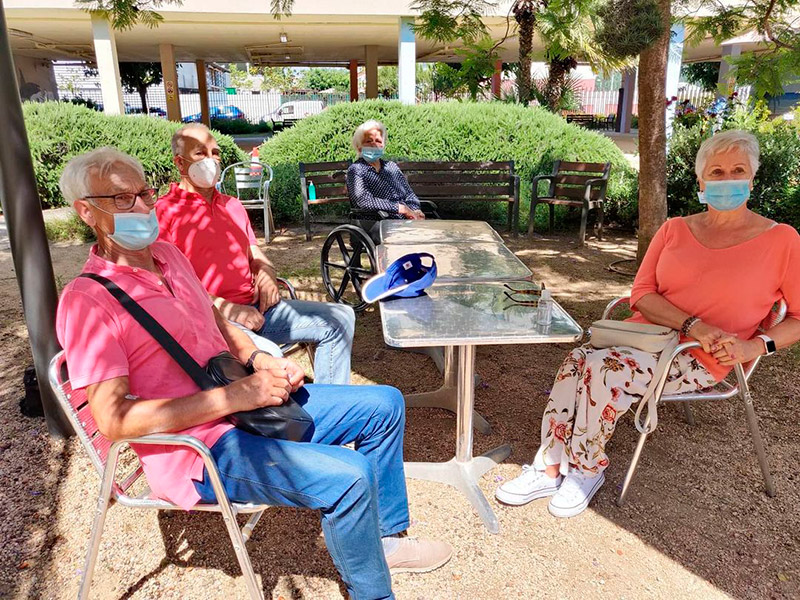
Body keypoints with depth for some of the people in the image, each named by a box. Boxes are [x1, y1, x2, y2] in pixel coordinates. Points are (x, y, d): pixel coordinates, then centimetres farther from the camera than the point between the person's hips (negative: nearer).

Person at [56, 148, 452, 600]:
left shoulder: (168, 255, 9)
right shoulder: (87, 300, -16)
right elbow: (113, 420, -22)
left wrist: (260, 360, 1)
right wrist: (233, 396, -24)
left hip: (246, 402, 9)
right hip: (197, 447, -8)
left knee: (384, 405, 8)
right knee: (349, 476, -28)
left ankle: (386, 539, 23)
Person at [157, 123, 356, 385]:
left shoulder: (233, 206, 23)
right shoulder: (165, 212, -1)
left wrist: (266, 274, 1)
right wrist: (225, 308, -17)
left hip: (256, 307, 8)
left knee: (341, 317, 0)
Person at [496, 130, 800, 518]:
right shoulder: (675, 230, 10)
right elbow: (641, 294, 2)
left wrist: (754, 346, -16)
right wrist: (691, 325, -14)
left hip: (701, 359, -4)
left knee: (606, 370, -30)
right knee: (578, 360, -26)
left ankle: (587, 469, -7)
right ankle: (549, 469, -18)